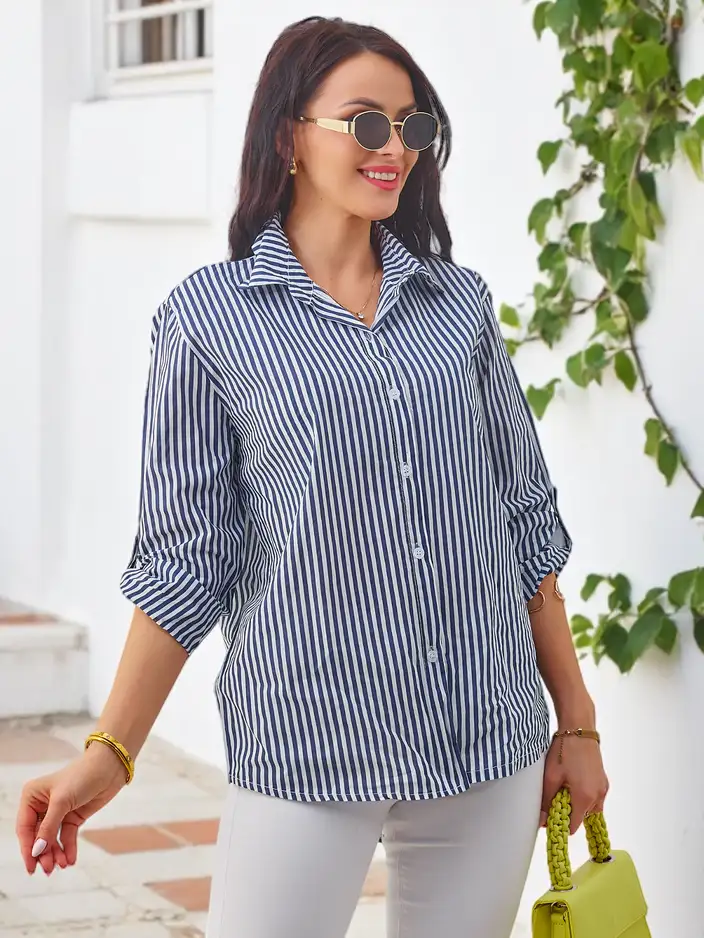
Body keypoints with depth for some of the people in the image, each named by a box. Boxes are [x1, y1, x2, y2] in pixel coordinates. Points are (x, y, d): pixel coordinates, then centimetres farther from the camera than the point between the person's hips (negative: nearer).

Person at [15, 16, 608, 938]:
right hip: (307, 751, -3)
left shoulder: (461, 302, 8)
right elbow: (187, 557, -1)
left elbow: (526, 522, 11)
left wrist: (578, 722, 11)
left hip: (492, 751, 3)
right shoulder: (212, 316, -1)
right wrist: (110, 751, -7)